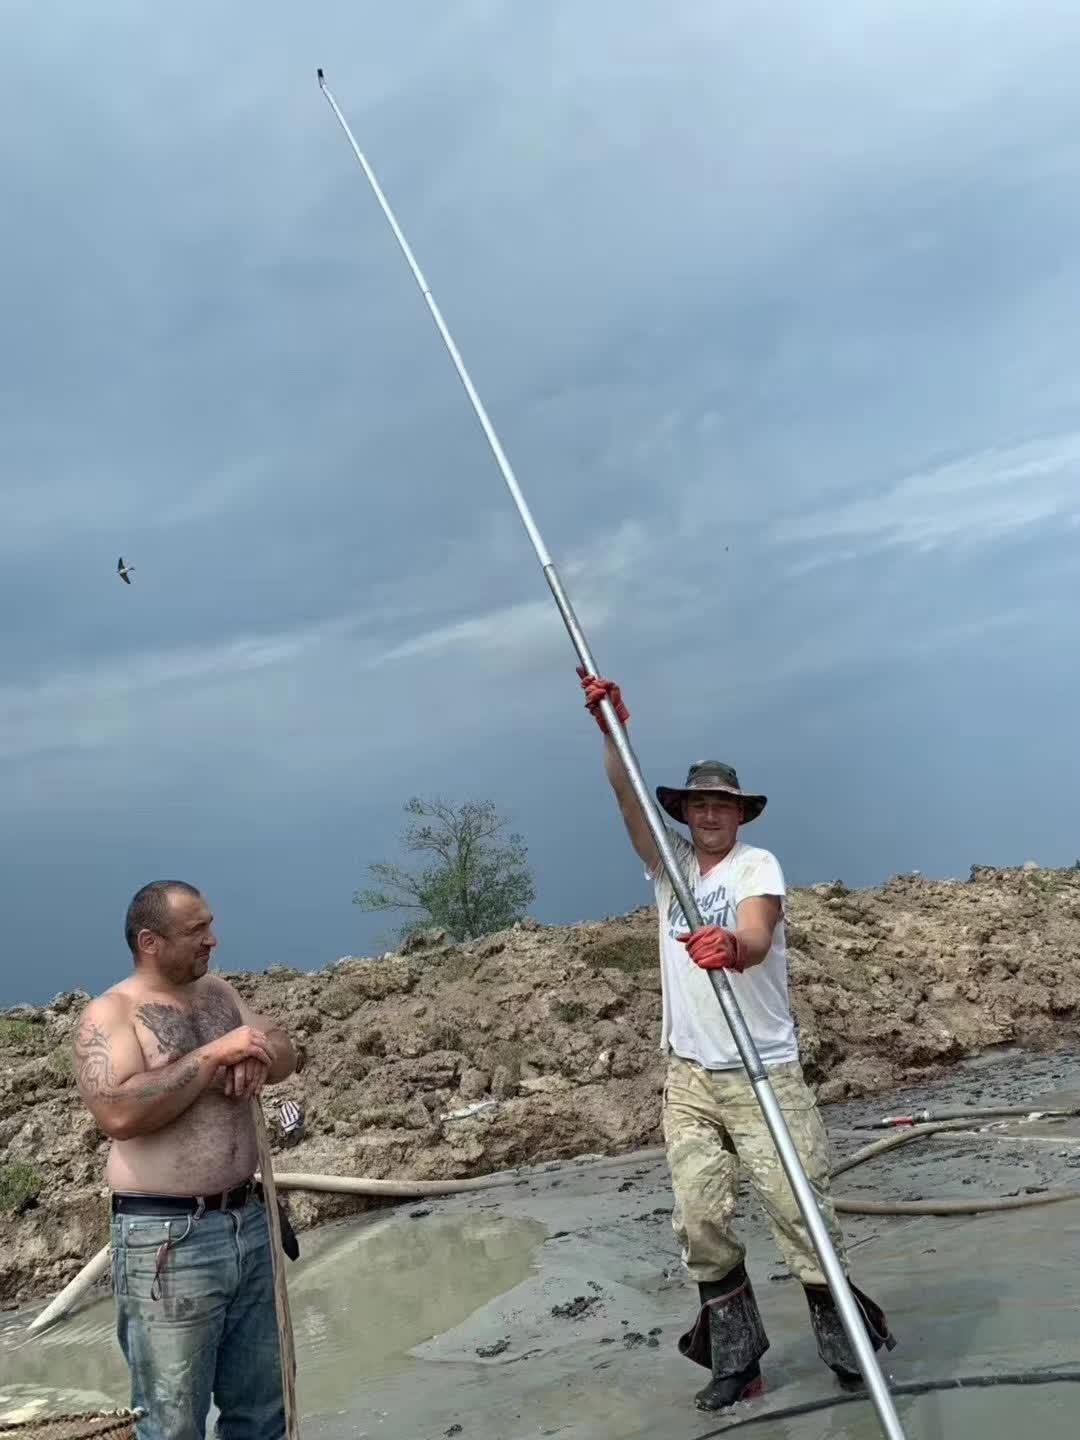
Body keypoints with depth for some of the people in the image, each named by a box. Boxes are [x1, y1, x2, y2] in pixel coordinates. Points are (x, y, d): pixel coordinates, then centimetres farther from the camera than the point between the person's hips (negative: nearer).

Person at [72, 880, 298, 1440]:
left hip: (248, 1222, 7)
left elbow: (284, 1051, 11)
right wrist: (214, 1055, -23)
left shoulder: (218, 991, 9)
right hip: (168, 1241, -7)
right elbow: (119, 1112, -26)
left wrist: (257, 1057, -12)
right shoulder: (109, 1016, -12)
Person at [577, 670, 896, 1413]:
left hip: (765, 1072, -4)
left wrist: (731, 948, -48)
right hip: (688, 1077, 4)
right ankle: (735, 1359, 15)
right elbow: (630, 799, -7)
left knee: (801, 1208, -3)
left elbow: (756, 941, -24)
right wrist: (612, 727, -20)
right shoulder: (670, 863, 8)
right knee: (700, 1221, 2)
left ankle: (846, 1340, 14)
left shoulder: (758, 864, -5)